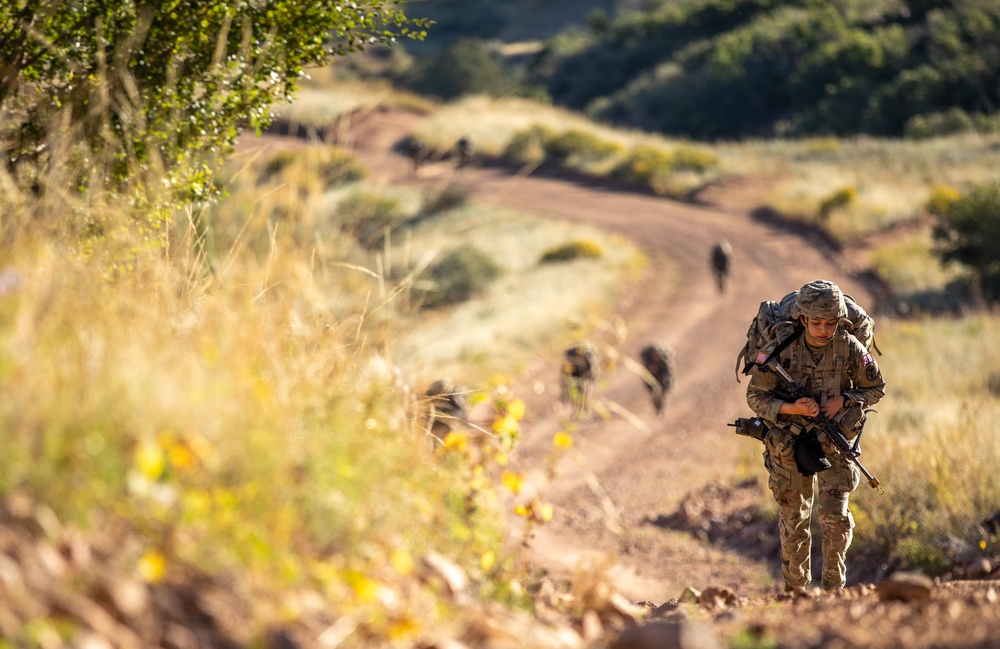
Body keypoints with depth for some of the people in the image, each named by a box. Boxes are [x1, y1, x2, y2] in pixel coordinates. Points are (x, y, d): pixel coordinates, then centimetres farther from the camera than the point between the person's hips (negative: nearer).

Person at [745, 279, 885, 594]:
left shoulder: (850, 349, -15)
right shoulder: (779, 349, -19)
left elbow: (876, 387, 0)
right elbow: (755, 396, -11)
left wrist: (843, 401, -17)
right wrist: (792, 408, -27)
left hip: (834, 440, 0)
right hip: (790, 442, 0)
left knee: (836, 515, -10)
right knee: (794, 520, 9)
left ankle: (834, 587, 6)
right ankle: (794, 589, 24)